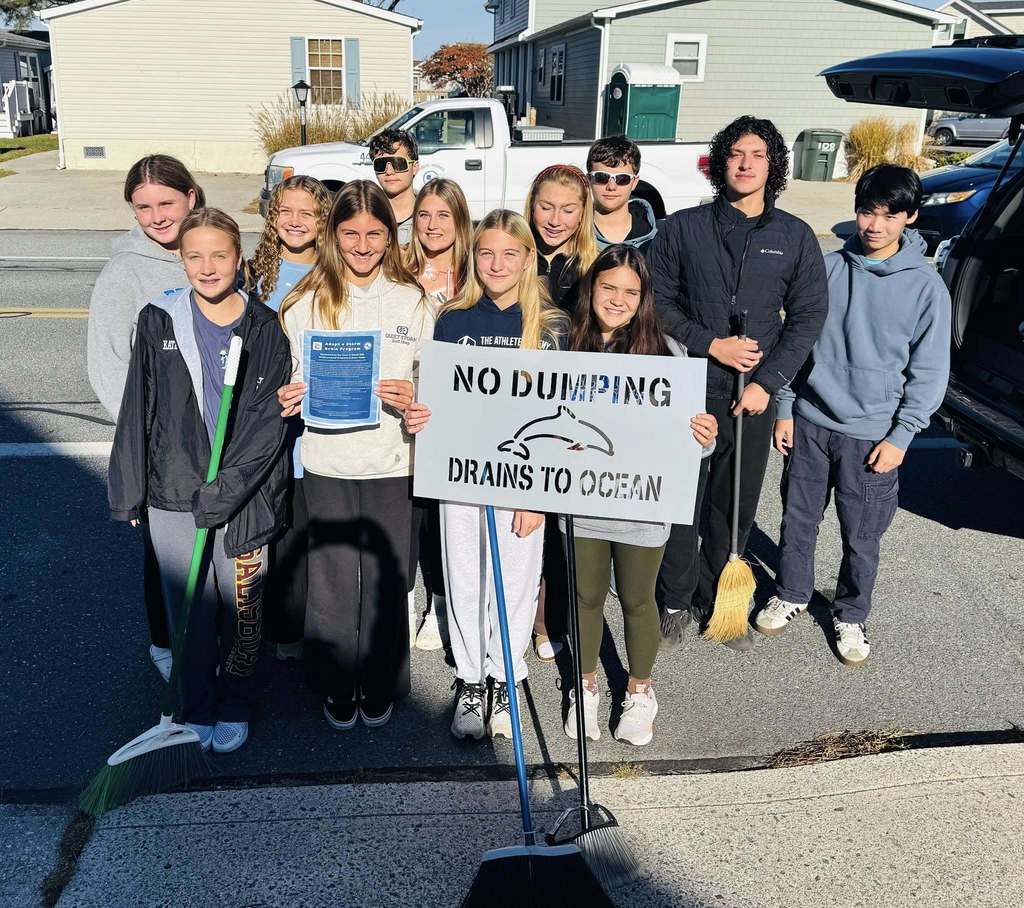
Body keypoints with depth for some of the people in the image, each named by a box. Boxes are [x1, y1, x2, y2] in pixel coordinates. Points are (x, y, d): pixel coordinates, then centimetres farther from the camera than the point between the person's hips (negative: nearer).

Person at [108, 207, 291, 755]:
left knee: (242, 608, 11)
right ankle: (196, 710, 30)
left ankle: (235, 709, 31)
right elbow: (138, 412, 4)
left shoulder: (264, 329, -3)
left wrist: (223, 492, -16)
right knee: (189, 611, 10)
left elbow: (268, 423, -8)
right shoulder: (159, 322, 0)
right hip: (173, 496, 1)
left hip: (245, 498, -1)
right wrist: (130, 494, 4)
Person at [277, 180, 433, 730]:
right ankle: (336, 689, 27)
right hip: (327, 463, 0)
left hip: (392, 463, 0)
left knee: (385, 579, 8)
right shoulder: (306, 302, 2)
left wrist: (413, 396, -15)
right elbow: (292, 380, 8)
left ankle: (380, 689, 28)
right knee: (332, 581, 6)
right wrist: (288, 399, -15)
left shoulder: (412, 300, 4)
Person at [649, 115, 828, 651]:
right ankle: (676, 602, 22)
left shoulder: (795, 237, 5)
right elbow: (657, 300, 1)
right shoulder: (683, 228, 2)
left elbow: (808, 317, 4)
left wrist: (767, 383, -6)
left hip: (753, 396, 2)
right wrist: (710, 344, -11)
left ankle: (716, 603, 27)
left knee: (736, 507, 9)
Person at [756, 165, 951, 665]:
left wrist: (900, 436, -8)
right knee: (798, 520, 14)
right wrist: (785, 408, 4)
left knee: (861, 537, 9)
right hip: (809, 421, 2)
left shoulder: (926, 286, -7)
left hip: (871, 433, -2)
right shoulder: (829, 268, 0)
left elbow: (929, 371, -3)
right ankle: (790, 595, 36)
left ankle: (850, 615, 30)